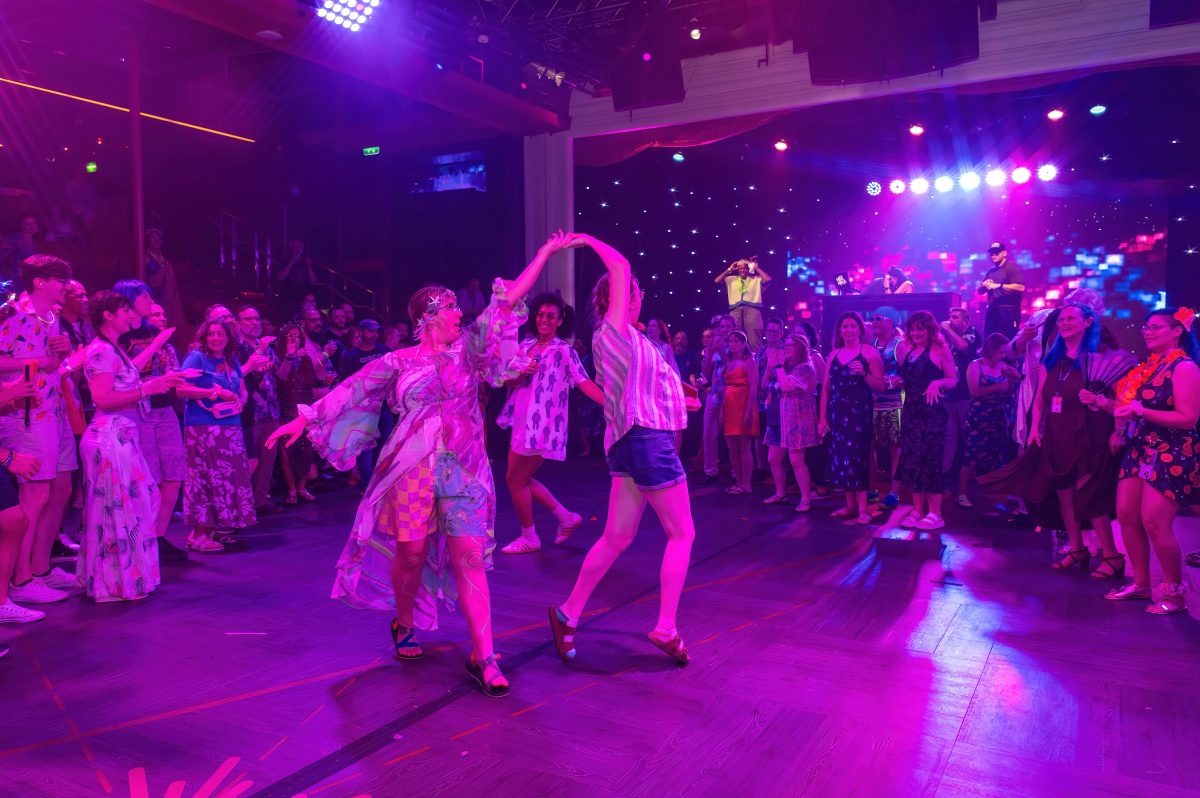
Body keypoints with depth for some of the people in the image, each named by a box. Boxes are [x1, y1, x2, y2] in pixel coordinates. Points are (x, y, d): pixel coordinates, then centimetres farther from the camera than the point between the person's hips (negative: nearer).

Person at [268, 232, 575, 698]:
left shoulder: (468, 349, 9)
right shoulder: (398, 363, 5)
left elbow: (507, 301, 7)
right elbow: (352, 392, 6)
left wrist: (546, 252, 7)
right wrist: (305, 418, 2)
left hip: (464, 470, 1)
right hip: (412, 468, -1)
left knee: (470, 558, -5)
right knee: (410, 554, 6)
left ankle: (484, 658, -3)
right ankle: (404, 624, 36)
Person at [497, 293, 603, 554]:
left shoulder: (564, 351, -7)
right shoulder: (525, 345, 11)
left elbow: (585, 382, -17)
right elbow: (507, 381, 11)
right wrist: (520, 375, -11)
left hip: (542, 425, -7)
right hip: (522, 422, 7)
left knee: (515, 480, -1)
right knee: (521, 479, 15)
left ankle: (529, 538, 16)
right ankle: (566, 518, 27)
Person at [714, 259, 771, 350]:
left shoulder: (756, 279, 16)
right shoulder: (731, 279, 22)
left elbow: (768, 279, -1)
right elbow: (717, 281, 12)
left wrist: (757, 268, 11)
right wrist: (729, 270, 16)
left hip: (752, 309, -2)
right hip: (735, 310, 2)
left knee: (754, 337, -11)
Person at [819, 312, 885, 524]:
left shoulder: (869, 352, -1)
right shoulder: (833, 354, 12)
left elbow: (881, 386, -5)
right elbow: (826, 388, 11)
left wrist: (864, 373, -22)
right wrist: (822, 418, 6)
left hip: (859, 413, -5)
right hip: (836, 414, 5)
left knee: (856, 457, -9)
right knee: (841, 458, 7)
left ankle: (862, 510, -6)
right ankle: (850, 505, 18)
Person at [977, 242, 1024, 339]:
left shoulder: (1013, 267, -4)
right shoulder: (990, 271, 19)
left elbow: (1021, 287, -18)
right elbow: (979, 291, 22)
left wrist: (998, 286, -17)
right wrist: (984, 285, -1)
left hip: (1008, 311, -8)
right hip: (992, 311, 8)